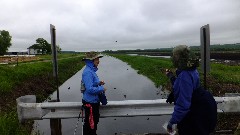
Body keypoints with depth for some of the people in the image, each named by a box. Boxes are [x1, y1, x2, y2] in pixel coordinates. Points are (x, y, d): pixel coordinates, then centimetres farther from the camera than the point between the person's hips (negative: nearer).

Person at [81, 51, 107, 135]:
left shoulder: (91, 71, 7)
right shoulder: (88, 72, -24)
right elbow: (90, 89, -28)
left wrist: (98, 83, 2)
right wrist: (101, 89, -17)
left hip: (94, 101, 10)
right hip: (90, 102, -10)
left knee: (95, 121, 24)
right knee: (90, 123, 7)